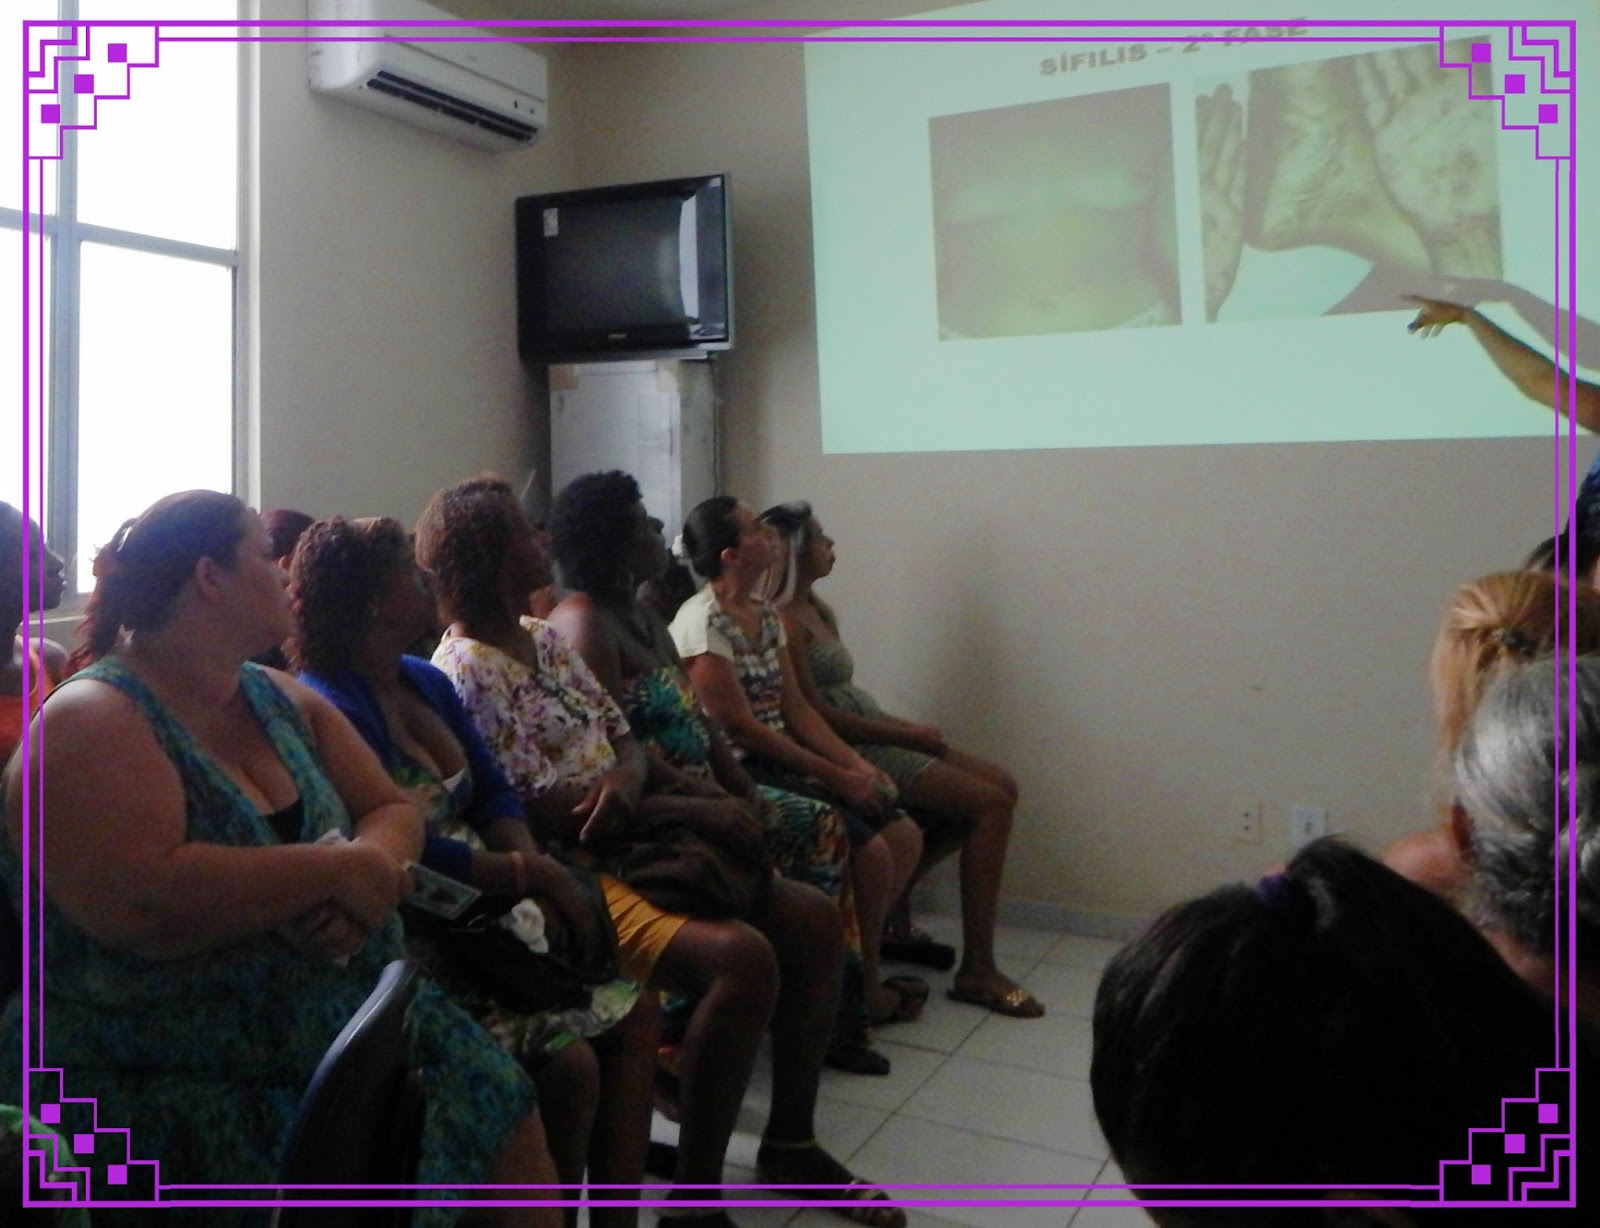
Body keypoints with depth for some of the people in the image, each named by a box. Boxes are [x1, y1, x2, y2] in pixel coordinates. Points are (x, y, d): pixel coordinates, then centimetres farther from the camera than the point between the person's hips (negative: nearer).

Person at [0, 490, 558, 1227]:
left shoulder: (285, 701, 12)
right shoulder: (90, 725, -12)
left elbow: (392, 811, 8)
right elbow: (144, 904, -27)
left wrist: (371, 864, -14)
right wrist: (334, 871, -19)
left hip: (352, 1019, 7)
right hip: (169, 1085, -7)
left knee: (513, 1129, -5)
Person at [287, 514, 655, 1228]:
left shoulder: (427, 682, 11)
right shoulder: (330, 708, -16)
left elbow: (494, 795, 8)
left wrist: (531, 866, -11)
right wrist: (531, 872, -16)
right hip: (410, 946, -9)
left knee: (633, 1009, 4)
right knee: (569, 1060, -20)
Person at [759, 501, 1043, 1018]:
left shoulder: (816, 609, 16)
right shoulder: (783, 621, -14)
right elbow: (816, 715, -19)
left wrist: (909, 727, 3)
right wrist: (906, 734, -13)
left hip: (873, 739, 10)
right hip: (849, 752, -10)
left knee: (1000, 784, 6)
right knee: (989, 802, -14)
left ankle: (891, 901, 12)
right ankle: (977, 970, -9)